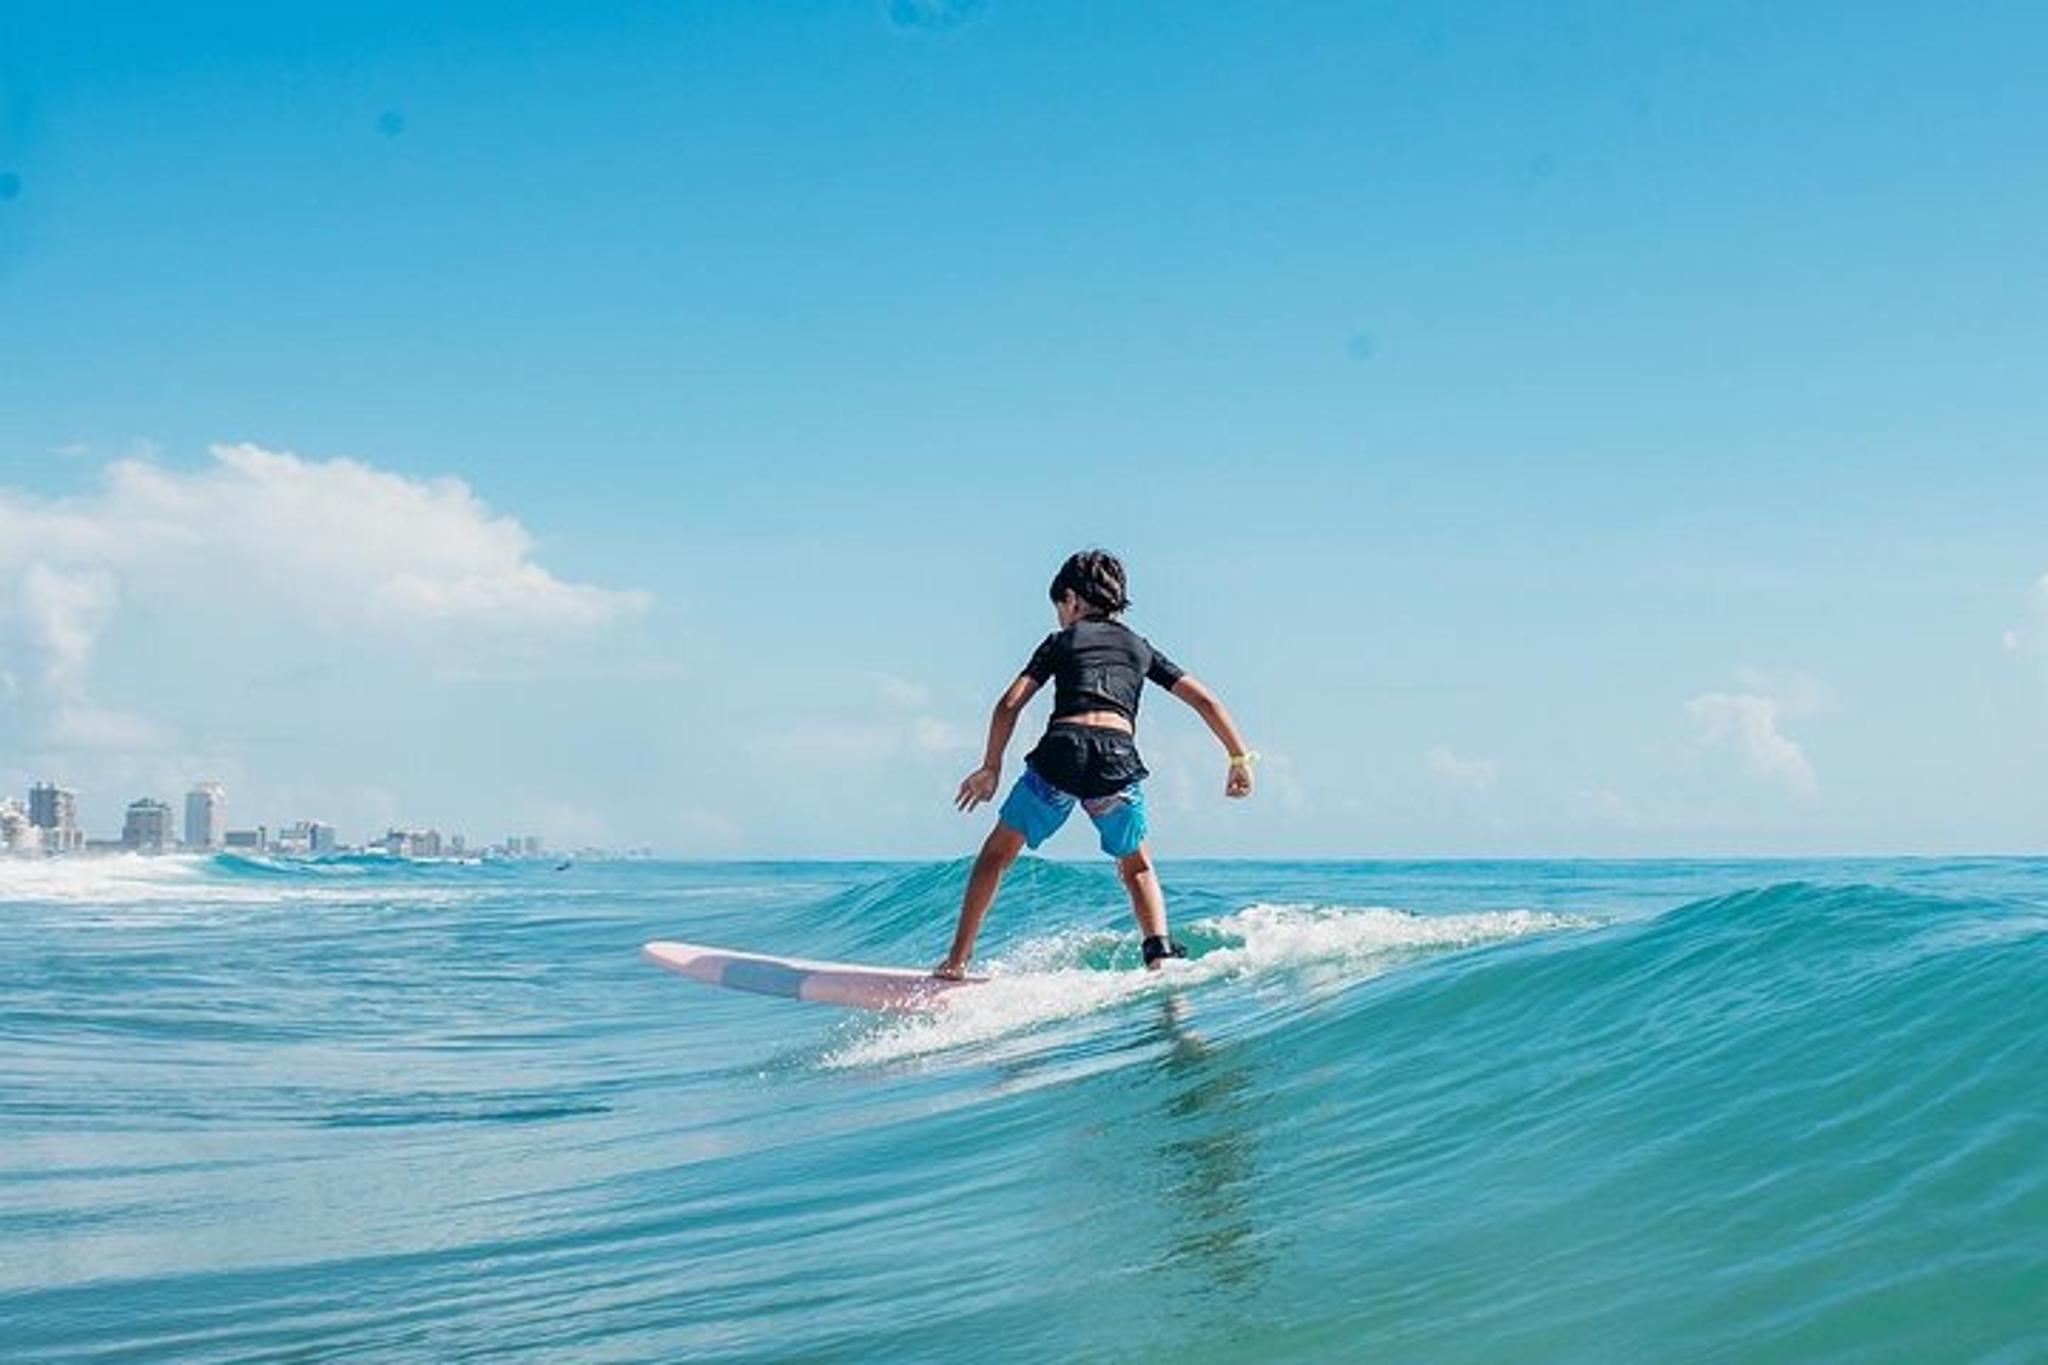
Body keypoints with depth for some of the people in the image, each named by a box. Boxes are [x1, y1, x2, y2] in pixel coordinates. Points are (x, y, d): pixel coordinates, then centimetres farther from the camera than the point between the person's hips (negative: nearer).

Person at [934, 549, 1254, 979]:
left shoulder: (1062, 641, 18)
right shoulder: (1140, 647, 25)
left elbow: (1010, 705, 8)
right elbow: (1205, 701, 21)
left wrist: (990, 769, 14)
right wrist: (1240, 757, 25)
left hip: (1062, 751, -2)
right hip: (1119, 762, 2)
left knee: (996, 854, 17)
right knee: (1137, 867, 25)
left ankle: (957, 960, 13)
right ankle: (1160, 952, 4)